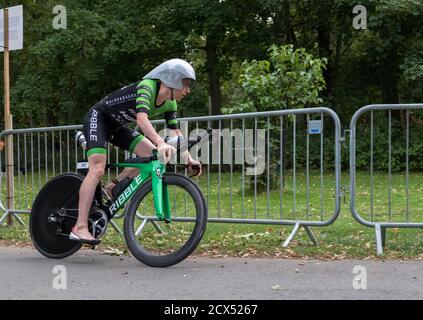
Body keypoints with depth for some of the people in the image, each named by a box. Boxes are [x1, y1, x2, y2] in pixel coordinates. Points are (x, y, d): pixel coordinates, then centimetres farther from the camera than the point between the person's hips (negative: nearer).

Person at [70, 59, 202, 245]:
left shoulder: (169, 104, -3)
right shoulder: (147, 87, -29)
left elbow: (175, 132, 0)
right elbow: (142, 119, -43)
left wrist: (189, 158, -12)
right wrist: (161, 143, -56)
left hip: (116, 127, 8)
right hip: (98, 118, -8)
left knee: (152, 153, -9)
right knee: (97, 170, -23)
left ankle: (112, 189, 2)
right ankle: (80, 228, -27)